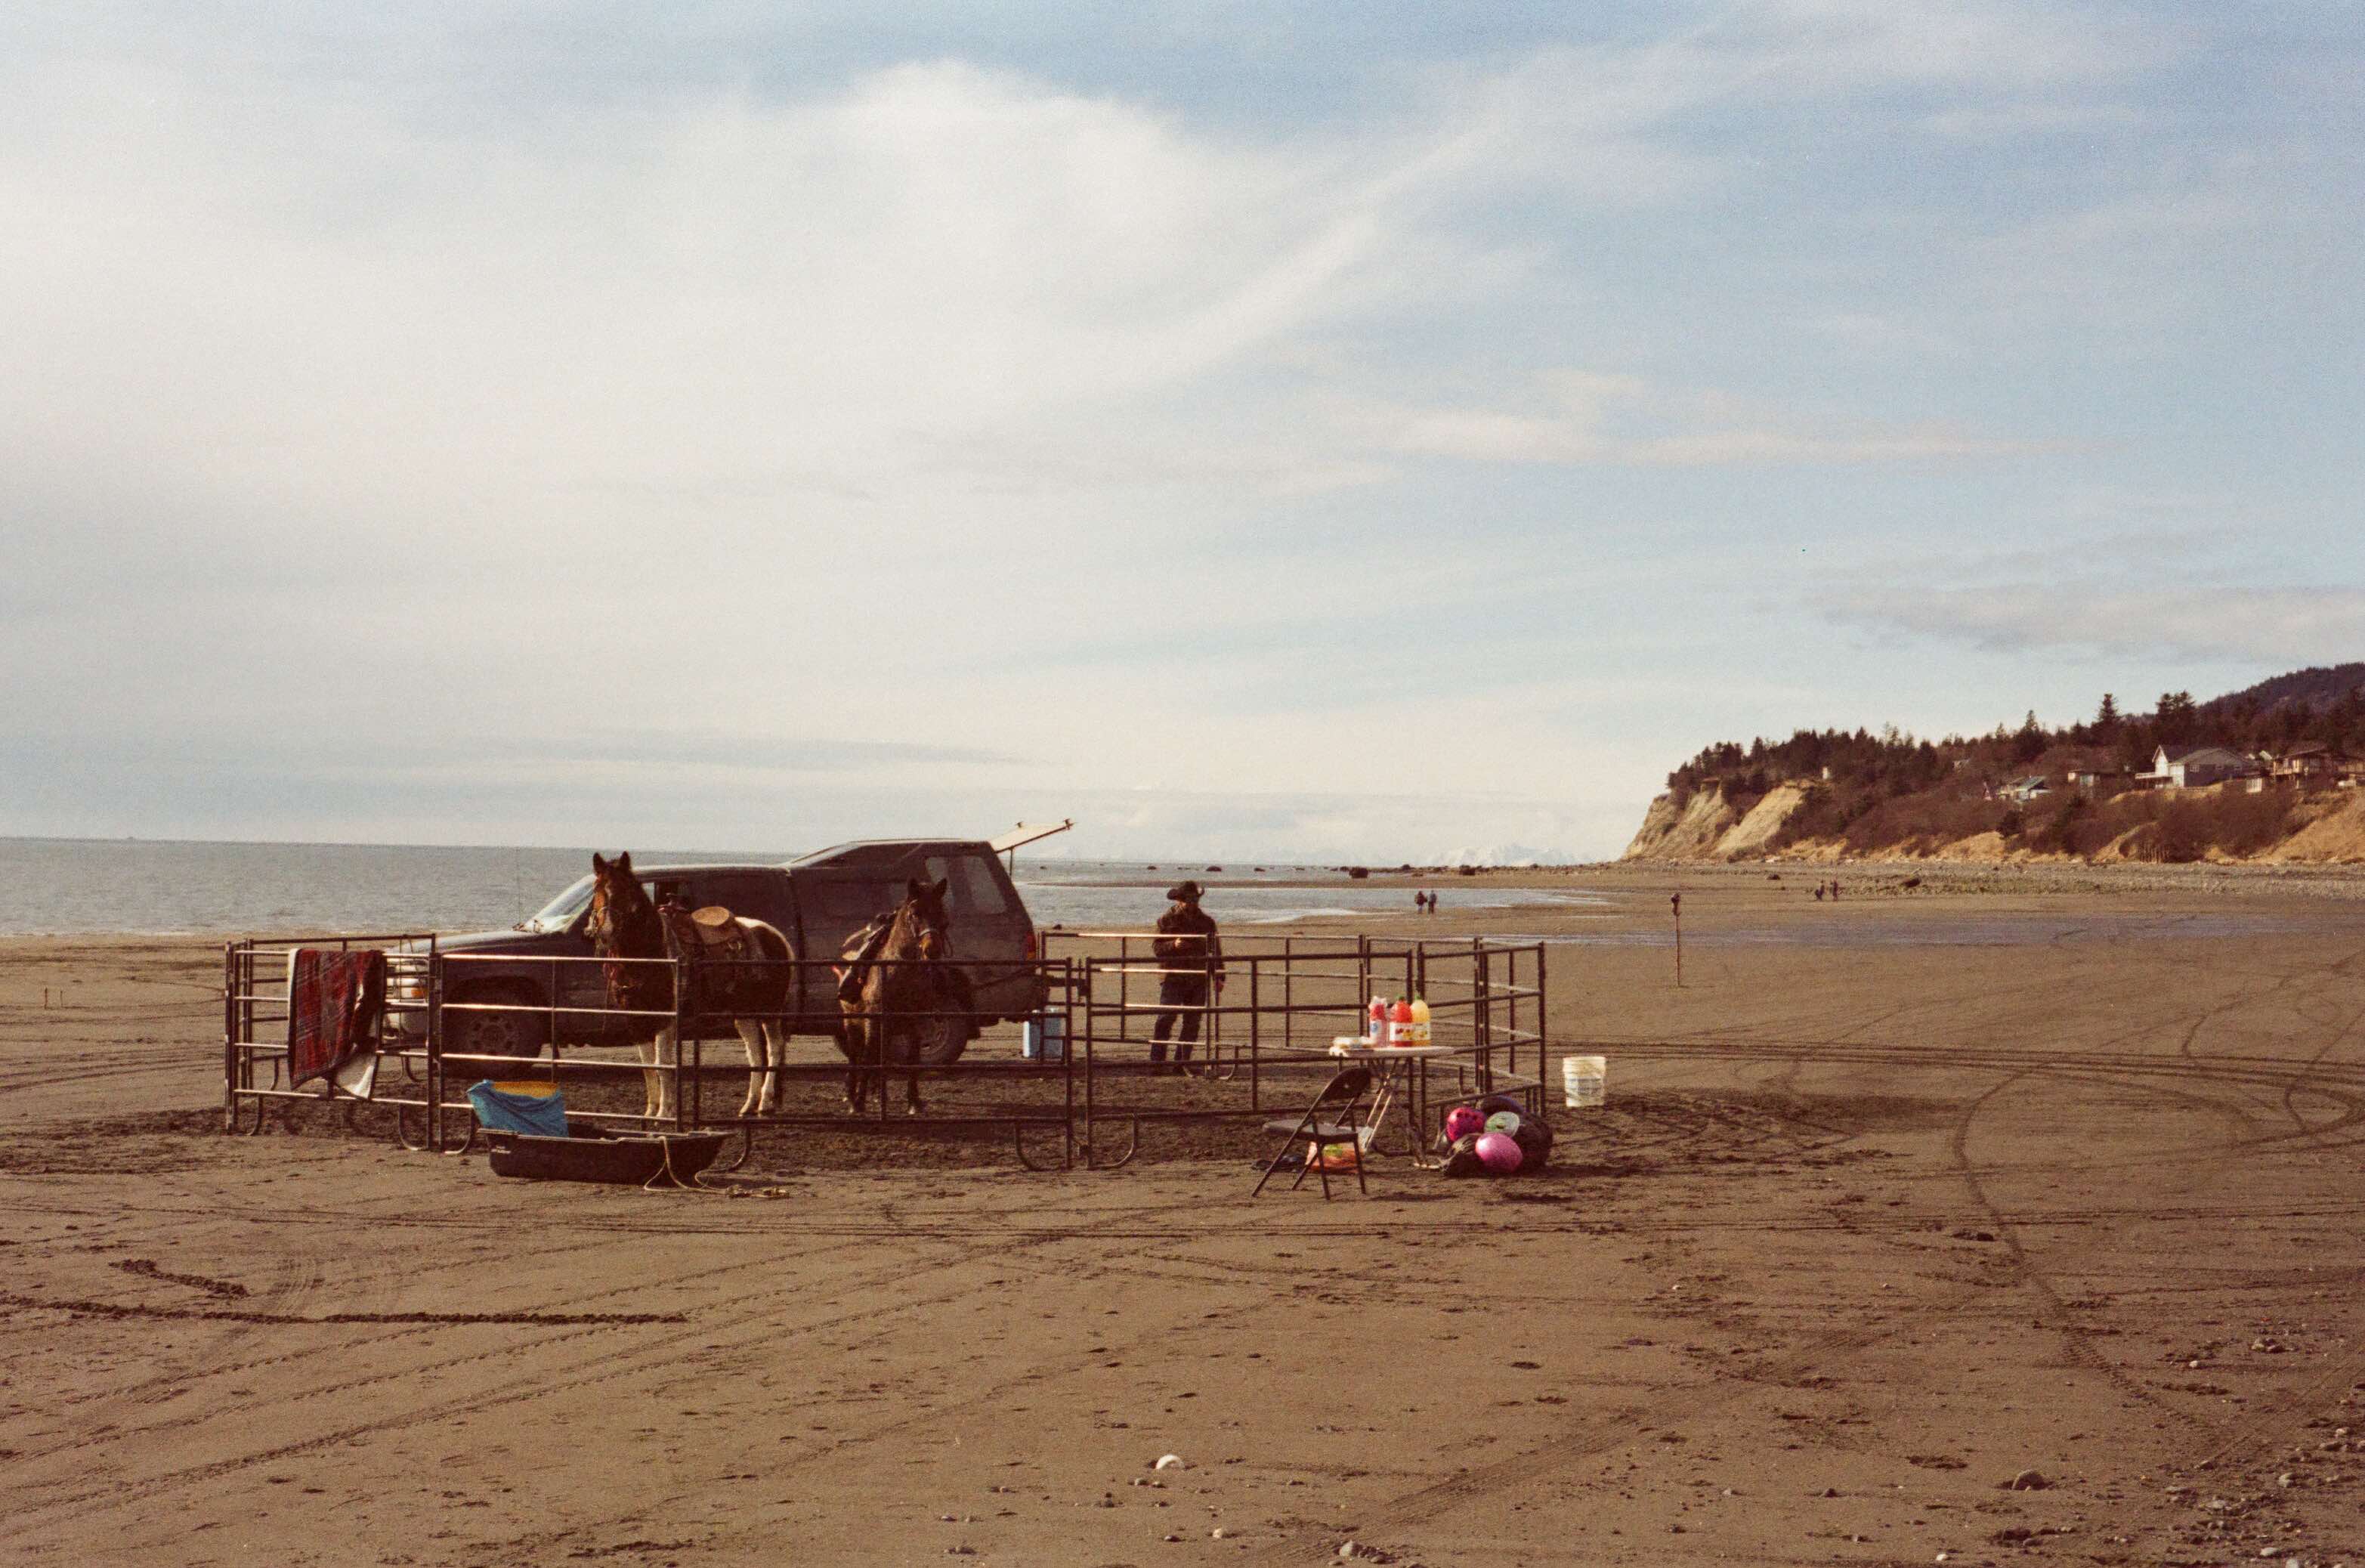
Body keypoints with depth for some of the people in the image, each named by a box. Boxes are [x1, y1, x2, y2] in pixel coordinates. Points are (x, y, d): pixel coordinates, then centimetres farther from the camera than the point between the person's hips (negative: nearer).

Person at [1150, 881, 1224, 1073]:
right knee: (1166, 1018, -12)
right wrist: (1174, 945, -20)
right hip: (1172, 978, -4)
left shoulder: (1206, 922, 12)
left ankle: (1182, 1063, 11)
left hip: (1198, 980, 4)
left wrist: (1218, 977, 9)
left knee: (1192, 1023, 3)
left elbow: (1215, 951, 17)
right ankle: (1156, 1062, -11)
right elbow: (1156, 949, -1)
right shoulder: (1167, 920, 2)